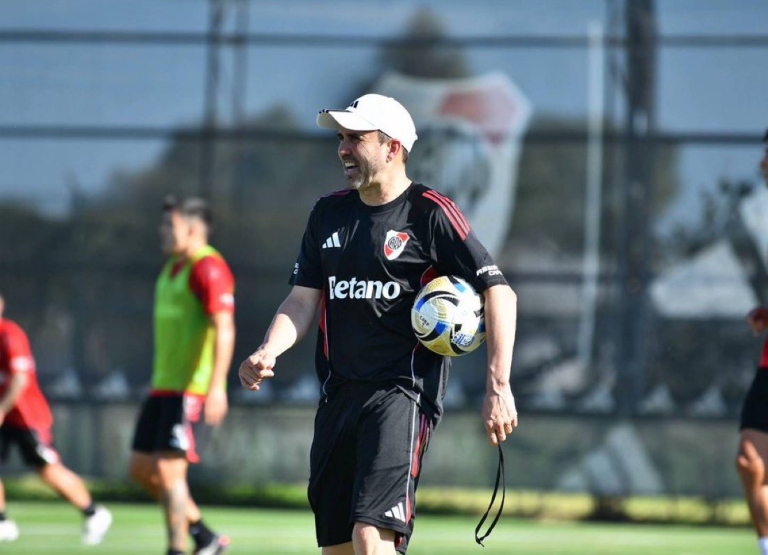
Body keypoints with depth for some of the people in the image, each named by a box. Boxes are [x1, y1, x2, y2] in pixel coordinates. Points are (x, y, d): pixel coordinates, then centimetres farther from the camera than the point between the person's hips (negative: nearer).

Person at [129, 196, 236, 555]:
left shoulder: (208, 268, -14)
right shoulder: (172, 267, 17)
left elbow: (224, 329, -22)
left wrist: (217, 386, -31)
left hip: (192, 390, -10)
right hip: (164, 388, 10)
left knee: (168, 470, -14)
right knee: (140, 468, 9)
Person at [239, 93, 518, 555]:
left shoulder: (429, 213, -6)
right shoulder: (329, 213, 14)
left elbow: (499, 293, -8)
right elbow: (303, 300, 13)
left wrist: (498, 386, -15)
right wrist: (268, 353, -7)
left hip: (402, 393, -7)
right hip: (339, 393, 7)